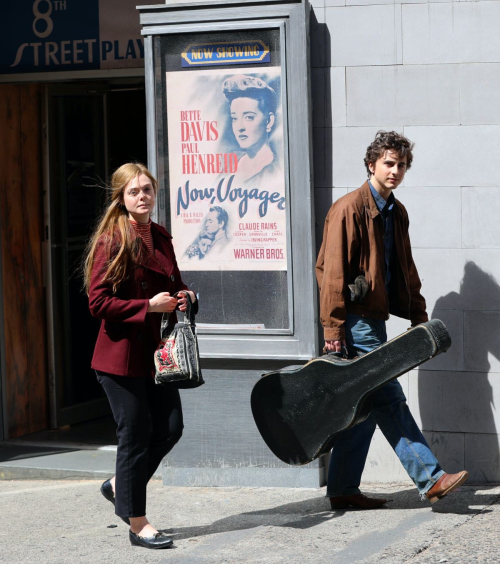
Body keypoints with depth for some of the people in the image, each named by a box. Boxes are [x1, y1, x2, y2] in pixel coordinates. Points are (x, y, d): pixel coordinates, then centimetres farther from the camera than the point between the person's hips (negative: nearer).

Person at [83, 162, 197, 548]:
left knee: (170, 428, 6)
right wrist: (149, 306, -19)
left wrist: (185, 297, 4)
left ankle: (119, 486, 28)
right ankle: (137, 523, 10)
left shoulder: (160, 238, 11)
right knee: (136, 434, -2)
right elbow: (98, 302, -16)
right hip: (122, 353, -7)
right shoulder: (112, 241, -11)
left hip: (156, 352, 7)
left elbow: (174, 285, 26)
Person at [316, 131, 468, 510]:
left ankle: (343, 490, 13)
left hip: (375, 318, 9)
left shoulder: (397, 213, 14)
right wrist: (333, 329, -17)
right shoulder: (349, 208, -11)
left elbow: (406, 269, 21)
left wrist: (419, 315, 14)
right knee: (388, 399, -7)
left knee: (365, 405, 9)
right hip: (356, 320, -9)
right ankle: (430, 479, -7)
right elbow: (334, 271, -14)